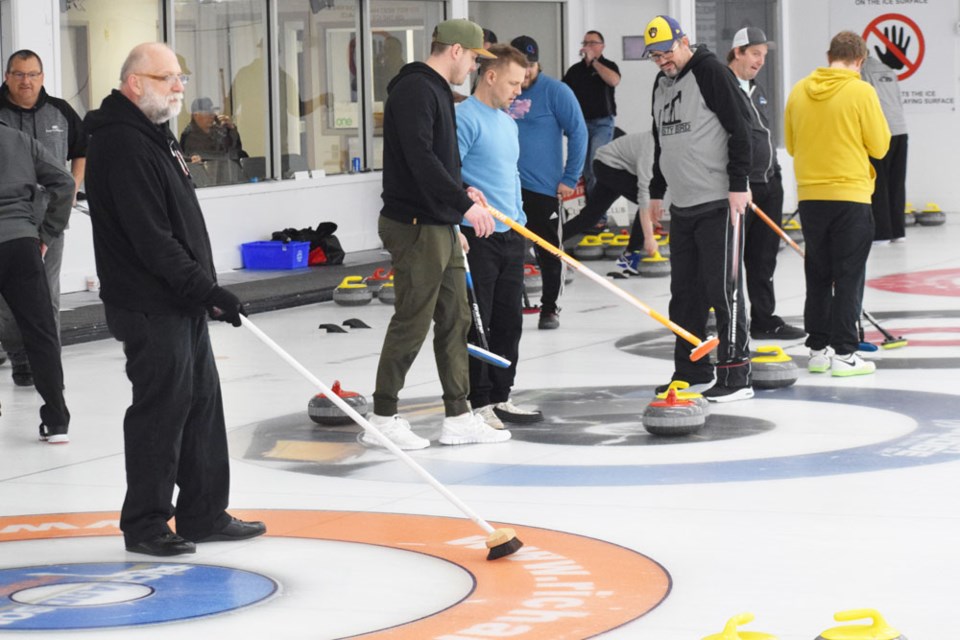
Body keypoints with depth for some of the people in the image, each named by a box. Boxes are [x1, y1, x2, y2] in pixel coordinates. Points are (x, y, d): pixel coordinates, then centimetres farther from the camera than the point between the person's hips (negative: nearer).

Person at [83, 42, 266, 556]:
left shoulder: (156, 136, 16)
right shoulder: (123, 145, -19)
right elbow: (150, 238, -24)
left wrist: (204, 289, 22)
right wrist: (205, 290, -22)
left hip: (181, 302, 10)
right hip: (149, 306, -10)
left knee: (202, 403, 13)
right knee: (161, 409, -4)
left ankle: (204, 514, 21)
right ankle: (144, 526, 5)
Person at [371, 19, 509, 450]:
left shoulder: (436, 90, 17)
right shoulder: (415, 90, -15)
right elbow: (420, 158, -25)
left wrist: (461, 190, 13)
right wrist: (464, 203, -26)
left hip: (441, 226, 10)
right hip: (416, 225, -10)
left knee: (454, 320, 11)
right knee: (411, 322, -4)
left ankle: (458, 417, 16)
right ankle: (383, 419, 4)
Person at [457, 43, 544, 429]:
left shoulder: (508, 122, 18)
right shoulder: (465, 118, -12)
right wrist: (454, 229, -22)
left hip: (510, 237, 9)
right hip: (477, 238, -9)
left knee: (509, 322, 12)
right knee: (476, 323, -4)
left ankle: (500, 397, 20)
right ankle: (477, 404, 0)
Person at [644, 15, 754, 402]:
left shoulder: (711, 72, -11)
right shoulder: (662, 83, 15)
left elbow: (740, 129, -15)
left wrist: (738, 185, -19)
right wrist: (657, 191, 24)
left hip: (717, 203, -8)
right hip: (682, 206, 8)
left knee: (723, 288, -7)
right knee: (684, 291, 11)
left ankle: (736, 375, -3)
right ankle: (692, 372, 20)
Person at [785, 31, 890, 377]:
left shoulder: (799, 92, 2)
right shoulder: (861, 92, -11)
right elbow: (879, 146, -5)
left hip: (810, 197, 4)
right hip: (850, 195, -4)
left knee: (818, 276, 13)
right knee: (849, 277, 1)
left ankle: (818, 349, 17)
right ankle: (844, 353, 0)